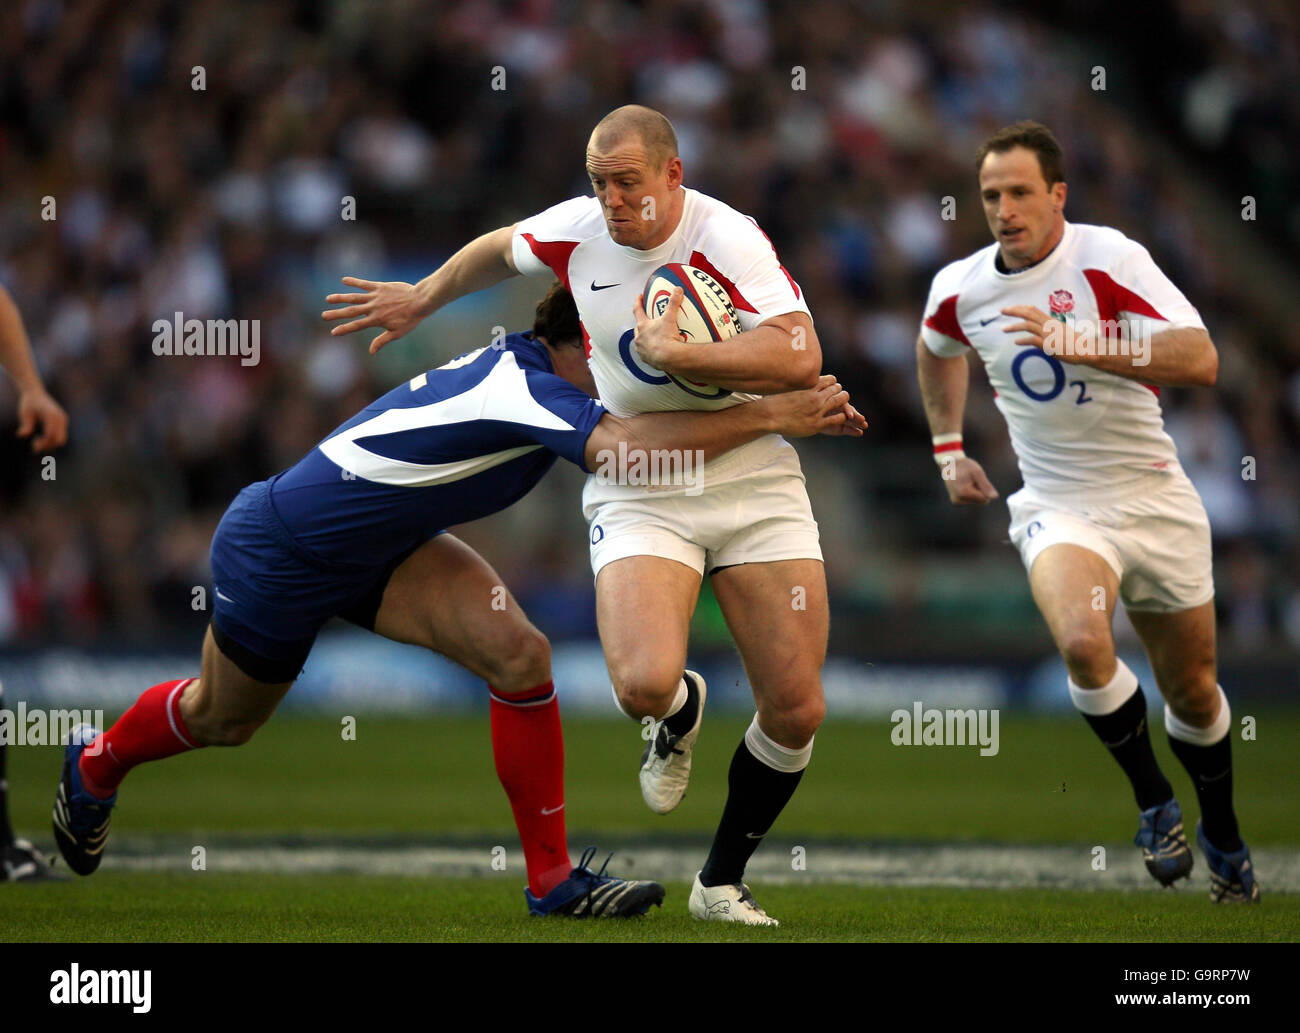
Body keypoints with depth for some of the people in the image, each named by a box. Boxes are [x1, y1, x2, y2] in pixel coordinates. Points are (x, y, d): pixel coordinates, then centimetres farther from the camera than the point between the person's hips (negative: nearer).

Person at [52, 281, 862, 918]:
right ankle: (97, 762, 52)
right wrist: (776, 415, -51)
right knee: (222, 718, 19)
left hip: (384, 546, 7)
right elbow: (628, 446, -54)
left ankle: (552, 878, -7)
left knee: (519, 655, -16)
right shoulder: (519, 383, -37)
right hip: (276, 550, -7)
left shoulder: (550, 375, -11)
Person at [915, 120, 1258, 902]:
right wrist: (948, 448, 23)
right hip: (1056, 508, 1)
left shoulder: (1110, 260, -16)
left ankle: (1223, 838, 37)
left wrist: (1080, 344, -34)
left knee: (1193, 691, 9)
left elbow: (1201, 361, -27)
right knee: (1083, 642, -29)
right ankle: (1155, 802, -7)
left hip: (1154, 501, -1)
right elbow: (938, 348, 25)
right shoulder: (959, 289, -1)